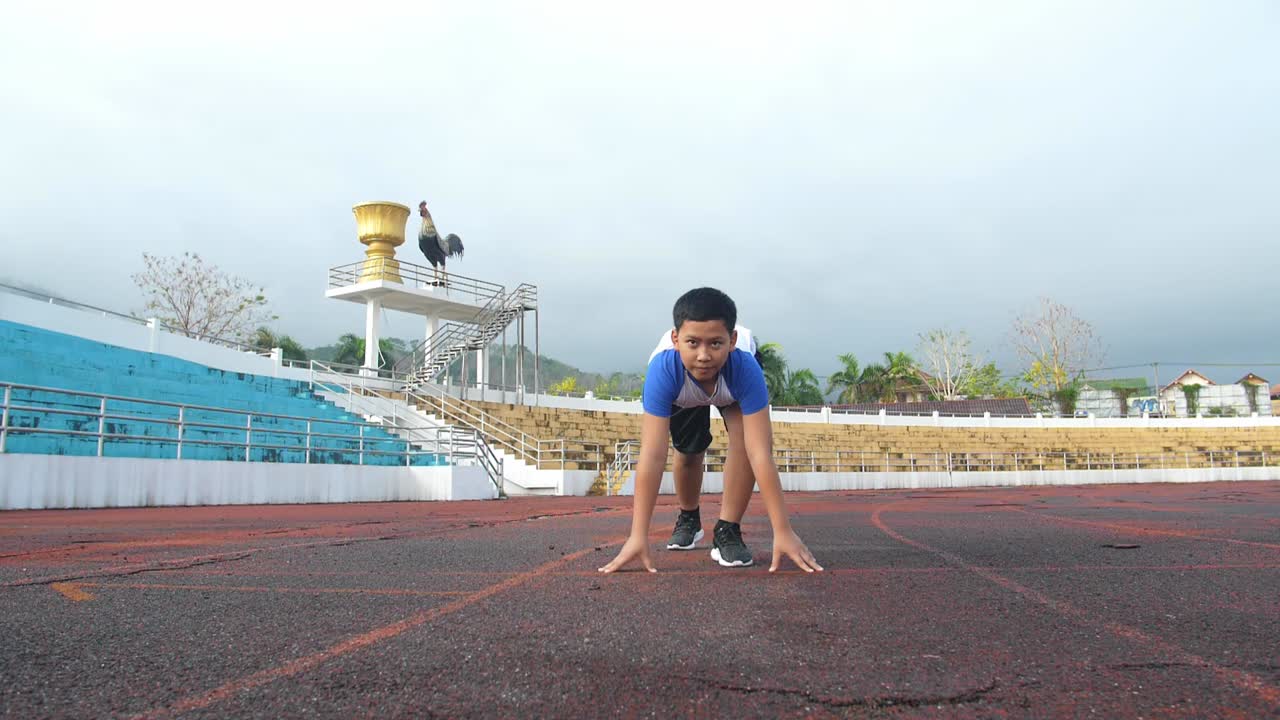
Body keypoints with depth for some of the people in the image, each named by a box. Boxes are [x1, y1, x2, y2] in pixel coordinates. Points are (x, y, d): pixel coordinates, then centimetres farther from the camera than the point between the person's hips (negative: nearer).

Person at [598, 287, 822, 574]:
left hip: (733, 388, -1)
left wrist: (783, 531, -46)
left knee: (744, 435, -26)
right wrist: (638, 536, -47)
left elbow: (761, 454, -45)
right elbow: (652, 456, -45)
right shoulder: (663, 370, -44)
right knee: (689, 452, 6)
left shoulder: (745, 368, -45)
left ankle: (727, 530, -10)